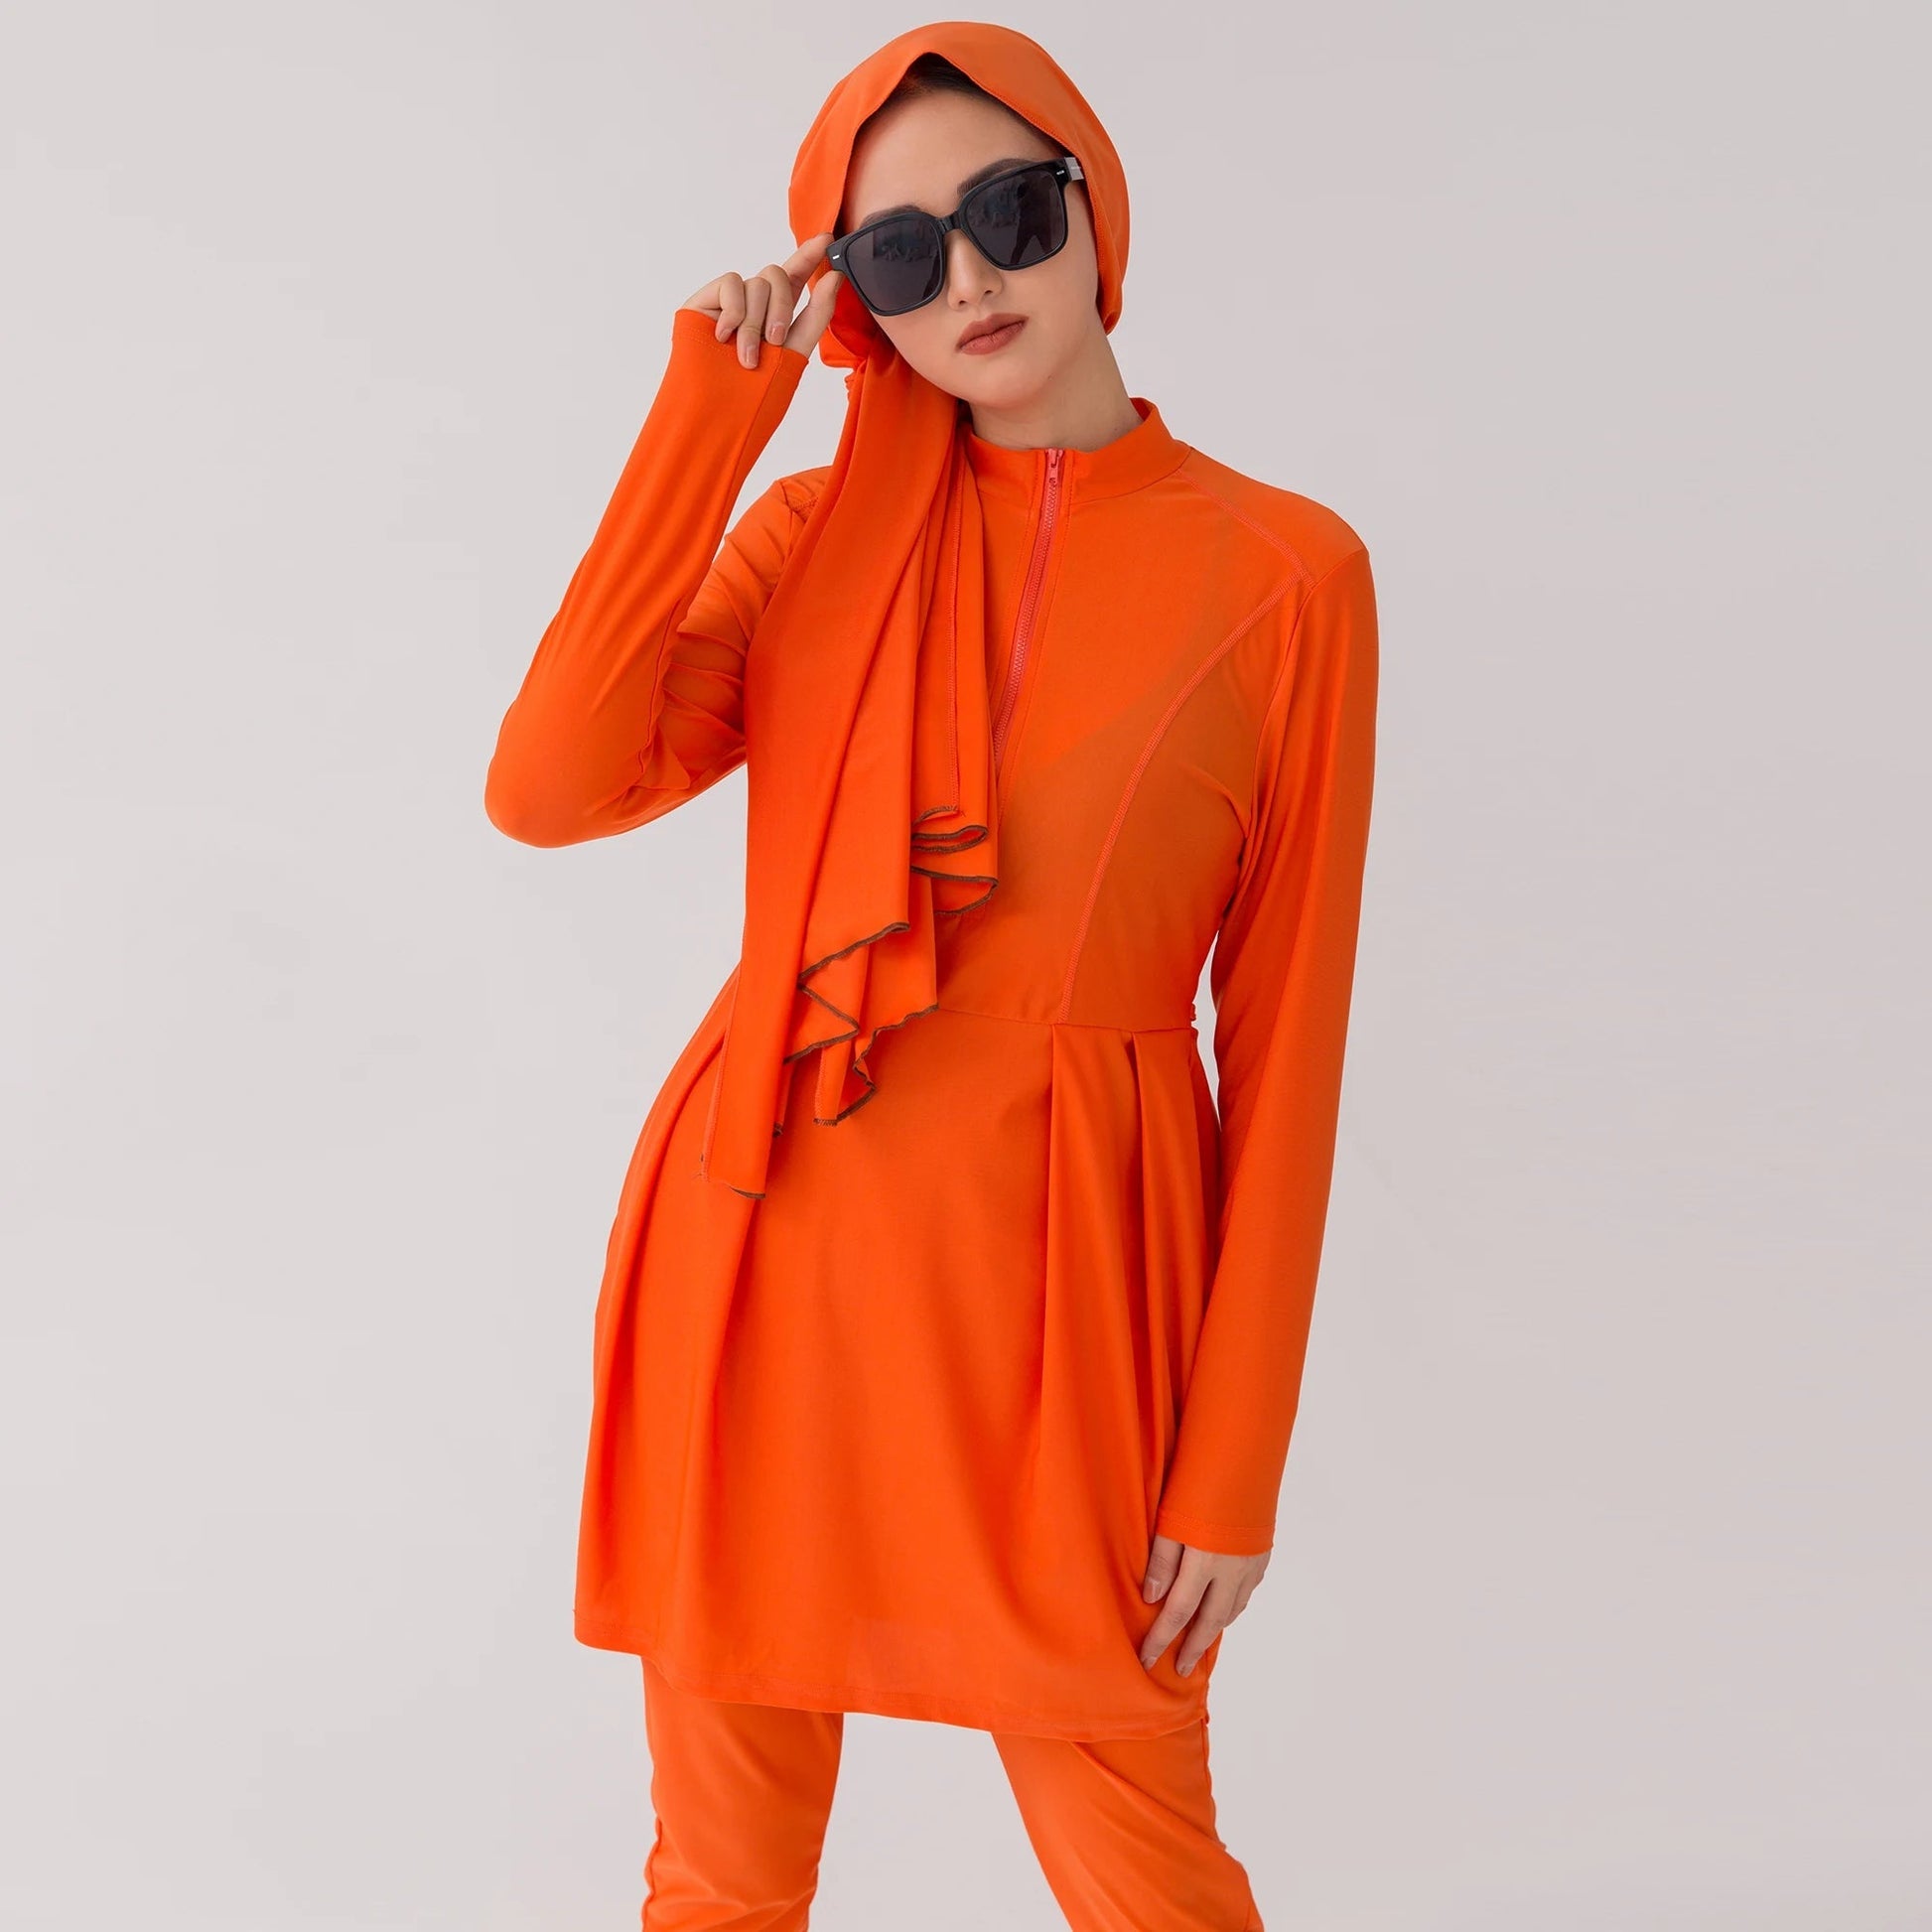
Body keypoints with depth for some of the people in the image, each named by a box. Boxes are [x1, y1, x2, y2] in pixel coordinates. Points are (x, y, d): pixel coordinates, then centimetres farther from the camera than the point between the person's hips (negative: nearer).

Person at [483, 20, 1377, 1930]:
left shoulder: (1282, 571, -2)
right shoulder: (816, 527, 6)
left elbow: (1285, 1039, -3)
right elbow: (548, 785, -11)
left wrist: (1235, 1467, -4)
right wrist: (711, 410, -7)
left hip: (1058, 1280, -2)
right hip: (766, 1250, 3)